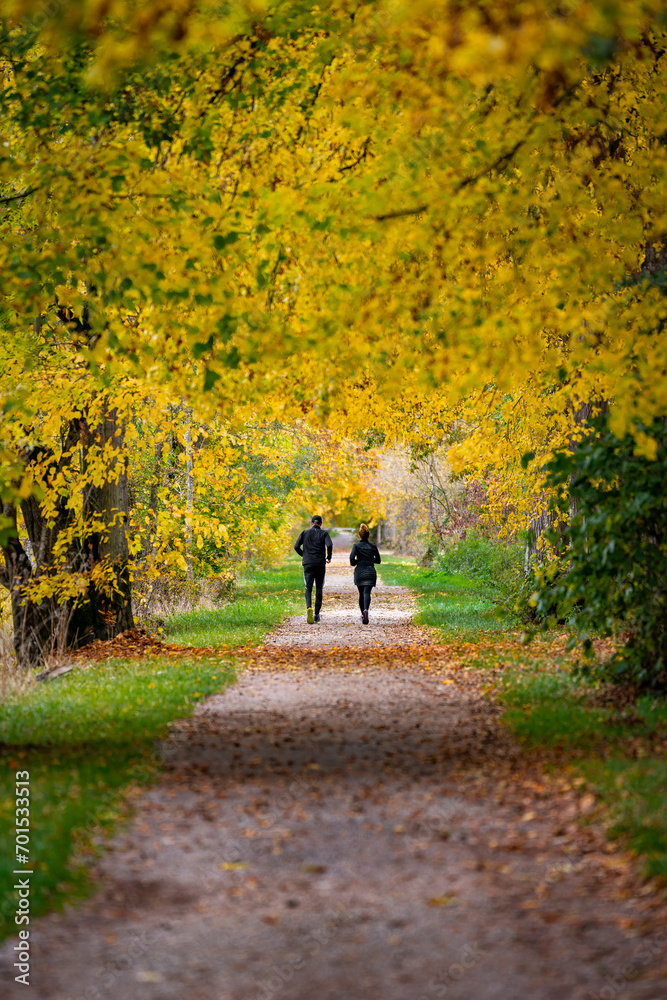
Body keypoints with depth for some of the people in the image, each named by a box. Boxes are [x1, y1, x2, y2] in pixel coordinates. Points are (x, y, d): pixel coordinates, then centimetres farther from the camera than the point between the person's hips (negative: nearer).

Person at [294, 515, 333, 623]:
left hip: (308, 563, 0)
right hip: (320, 564, 0)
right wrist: (329, 557, 2)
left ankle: (309, 607, -32)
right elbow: (329, 545, -14)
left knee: (308, 588, -4)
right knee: (319, 589, 11)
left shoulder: (305, 533, 8)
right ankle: (317, 614, 15)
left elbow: (296, 546, 1)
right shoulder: (324, 533, 4)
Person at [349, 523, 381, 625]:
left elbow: (352, 557, -15)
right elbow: (378, 560, 15)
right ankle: (366, 610, -39)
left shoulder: (356, 546, 0)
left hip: (359, 571, 0)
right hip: (370, 572, 0)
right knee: (367, 592, -12)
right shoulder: (373, 546, 7)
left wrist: (353, 563, 6)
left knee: (361, 593, 16)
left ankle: (362, 615, 23)